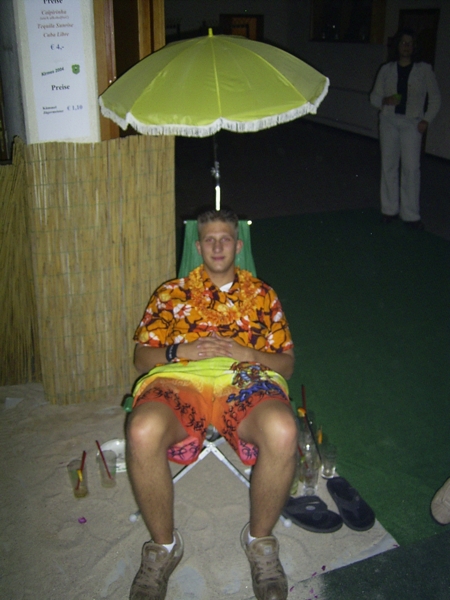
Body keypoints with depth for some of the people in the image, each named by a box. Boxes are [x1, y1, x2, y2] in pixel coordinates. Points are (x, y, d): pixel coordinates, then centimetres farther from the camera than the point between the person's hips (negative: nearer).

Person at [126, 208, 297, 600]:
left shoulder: (262, 294, 24)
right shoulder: (171, 292, 24)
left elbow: (287, 363, 18)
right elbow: (141, 357, 17)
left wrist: (245, 353, -2)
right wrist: (180, 351, -3)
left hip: (245, 380, 0)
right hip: (178, 378, 0)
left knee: (283, 433, -36)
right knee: (142, 433, -36)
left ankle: (261, 540, -7)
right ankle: (164, 545, -8)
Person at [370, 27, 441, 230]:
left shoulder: (424, 69, 4)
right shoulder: (386, 69, 8)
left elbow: (435, 98, 8)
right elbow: (374, 97, 9)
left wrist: (427, 119, -4)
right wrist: (385, 101, -12)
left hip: (412, 123, -2)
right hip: (389, 121, 2)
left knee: (411, 167, -8)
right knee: (389, 165, 4)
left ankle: (410, 214, -2)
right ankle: (389, 209, 16)